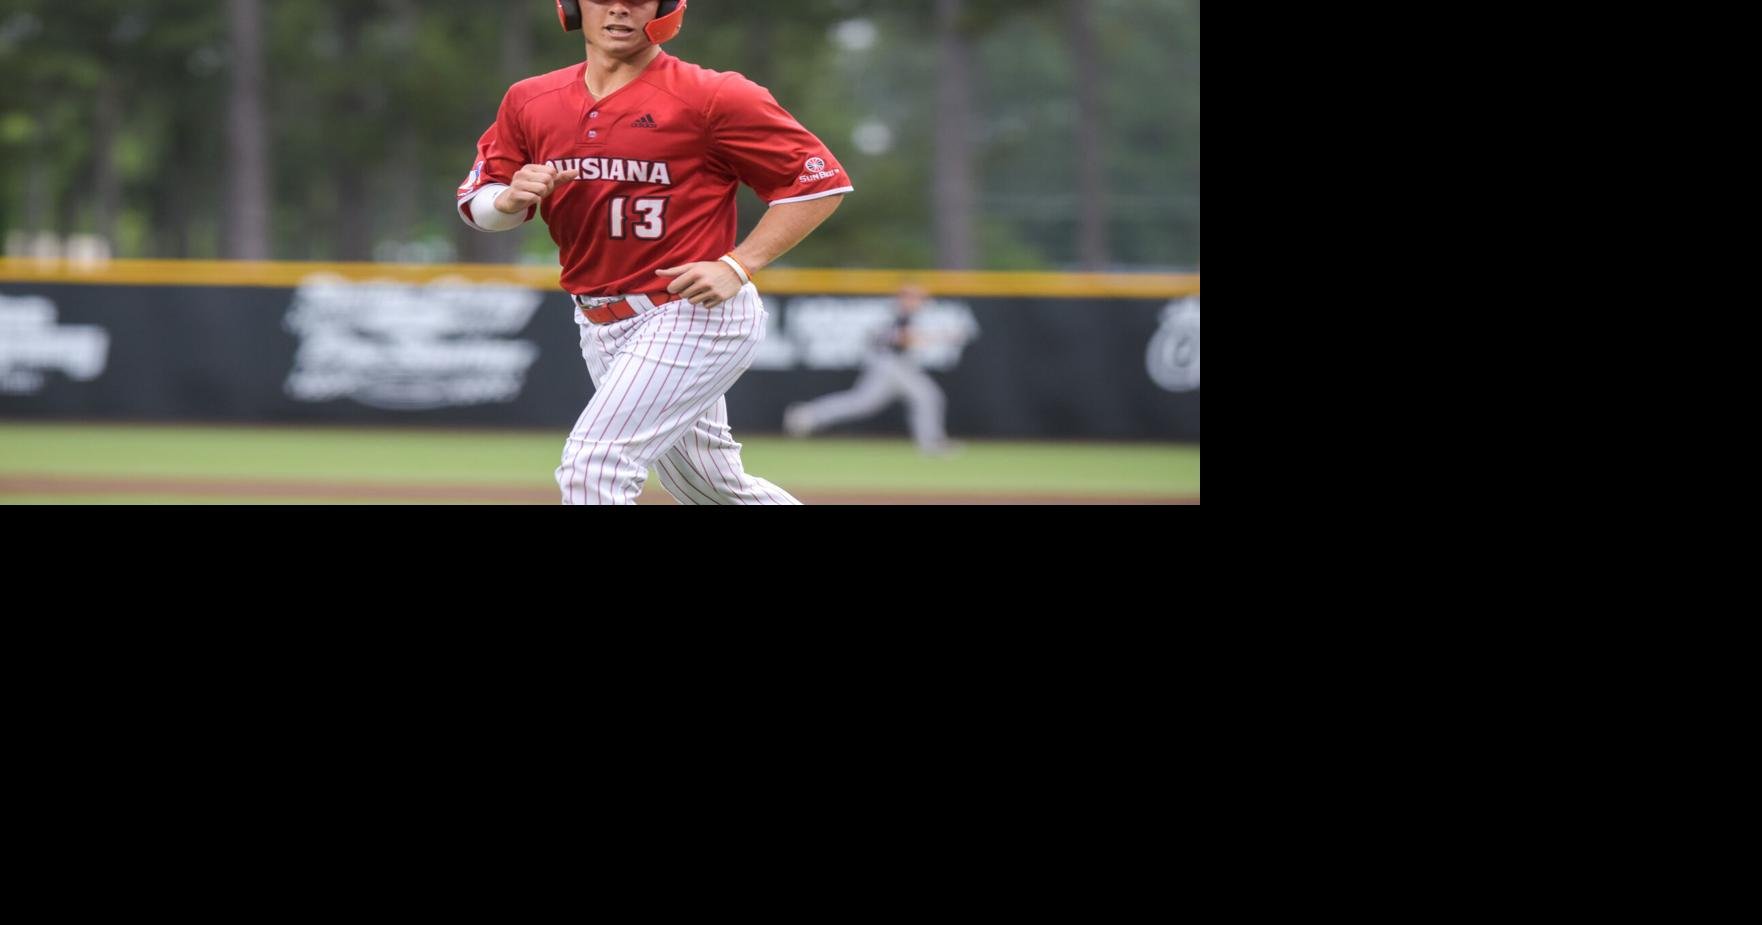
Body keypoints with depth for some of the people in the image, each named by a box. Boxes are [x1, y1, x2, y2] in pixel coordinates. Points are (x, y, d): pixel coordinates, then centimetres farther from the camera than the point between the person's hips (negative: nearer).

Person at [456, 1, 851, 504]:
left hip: (694, 316, -7)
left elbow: (821, 181, -11)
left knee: (593, 464, -19)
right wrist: (513, 198, -15)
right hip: (599, 325, 7)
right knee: (708, 486, 17)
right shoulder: (530, 102, 3)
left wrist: (738, 266, -20)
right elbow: (475, 205, 10)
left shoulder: (709, 97, -13)